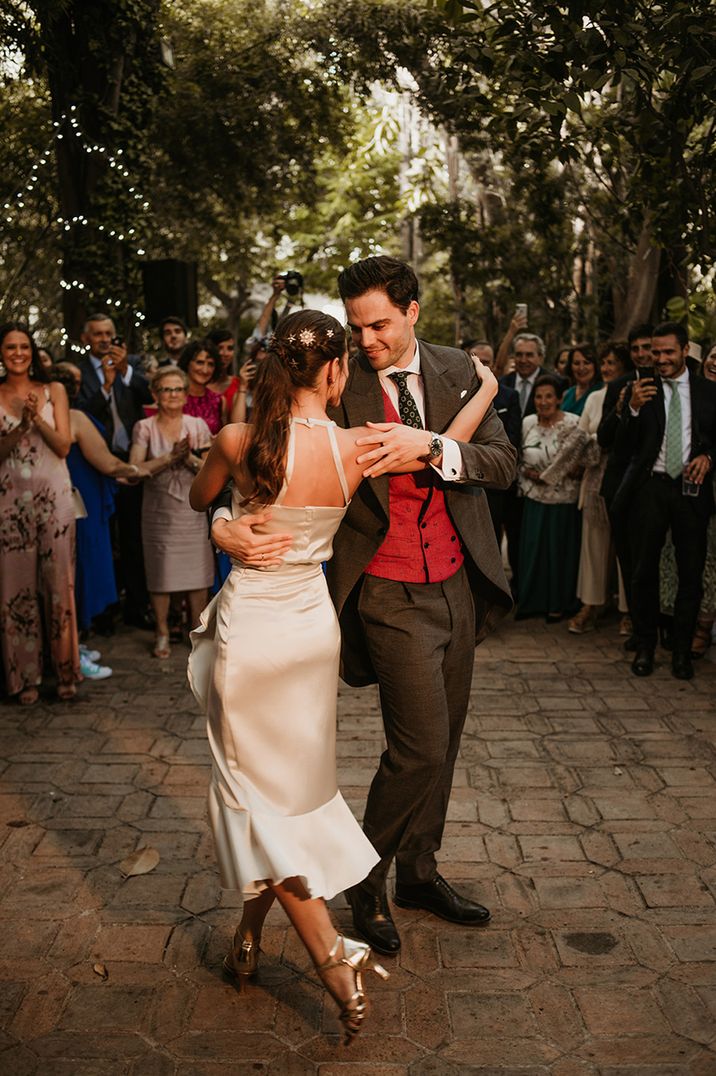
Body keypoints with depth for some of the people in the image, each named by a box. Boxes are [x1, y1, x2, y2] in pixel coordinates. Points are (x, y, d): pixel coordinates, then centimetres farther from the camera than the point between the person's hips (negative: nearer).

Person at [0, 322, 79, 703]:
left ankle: (65, 671, 10)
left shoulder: (54, 391, 7)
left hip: (54, 496, 0)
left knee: (59, 582, 1)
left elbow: (63, 446, 0)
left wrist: (37, 417, -14)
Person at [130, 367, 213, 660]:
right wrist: (169, 457, -17)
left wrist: (190, 459, -18)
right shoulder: (144, 428, 1)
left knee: (198, 574, 2)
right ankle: (162, 634, 17)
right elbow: (135, 469, -9)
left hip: (192, 510, 1)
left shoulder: (197, 426, 5)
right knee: (160, 574, 3)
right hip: (159, 512, -1)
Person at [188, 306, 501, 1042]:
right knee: (290, 783, 20)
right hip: (312, 627, 3)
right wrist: (487, 385, 23)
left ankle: (335, 963, 4)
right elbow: (450, 444, 5)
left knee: (258, 794, 8)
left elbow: (198, 500, 5)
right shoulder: (358, 448, -12)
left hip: (249, 631, -3)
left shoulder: (238, 441, -17)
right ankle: (251, 934, 34)